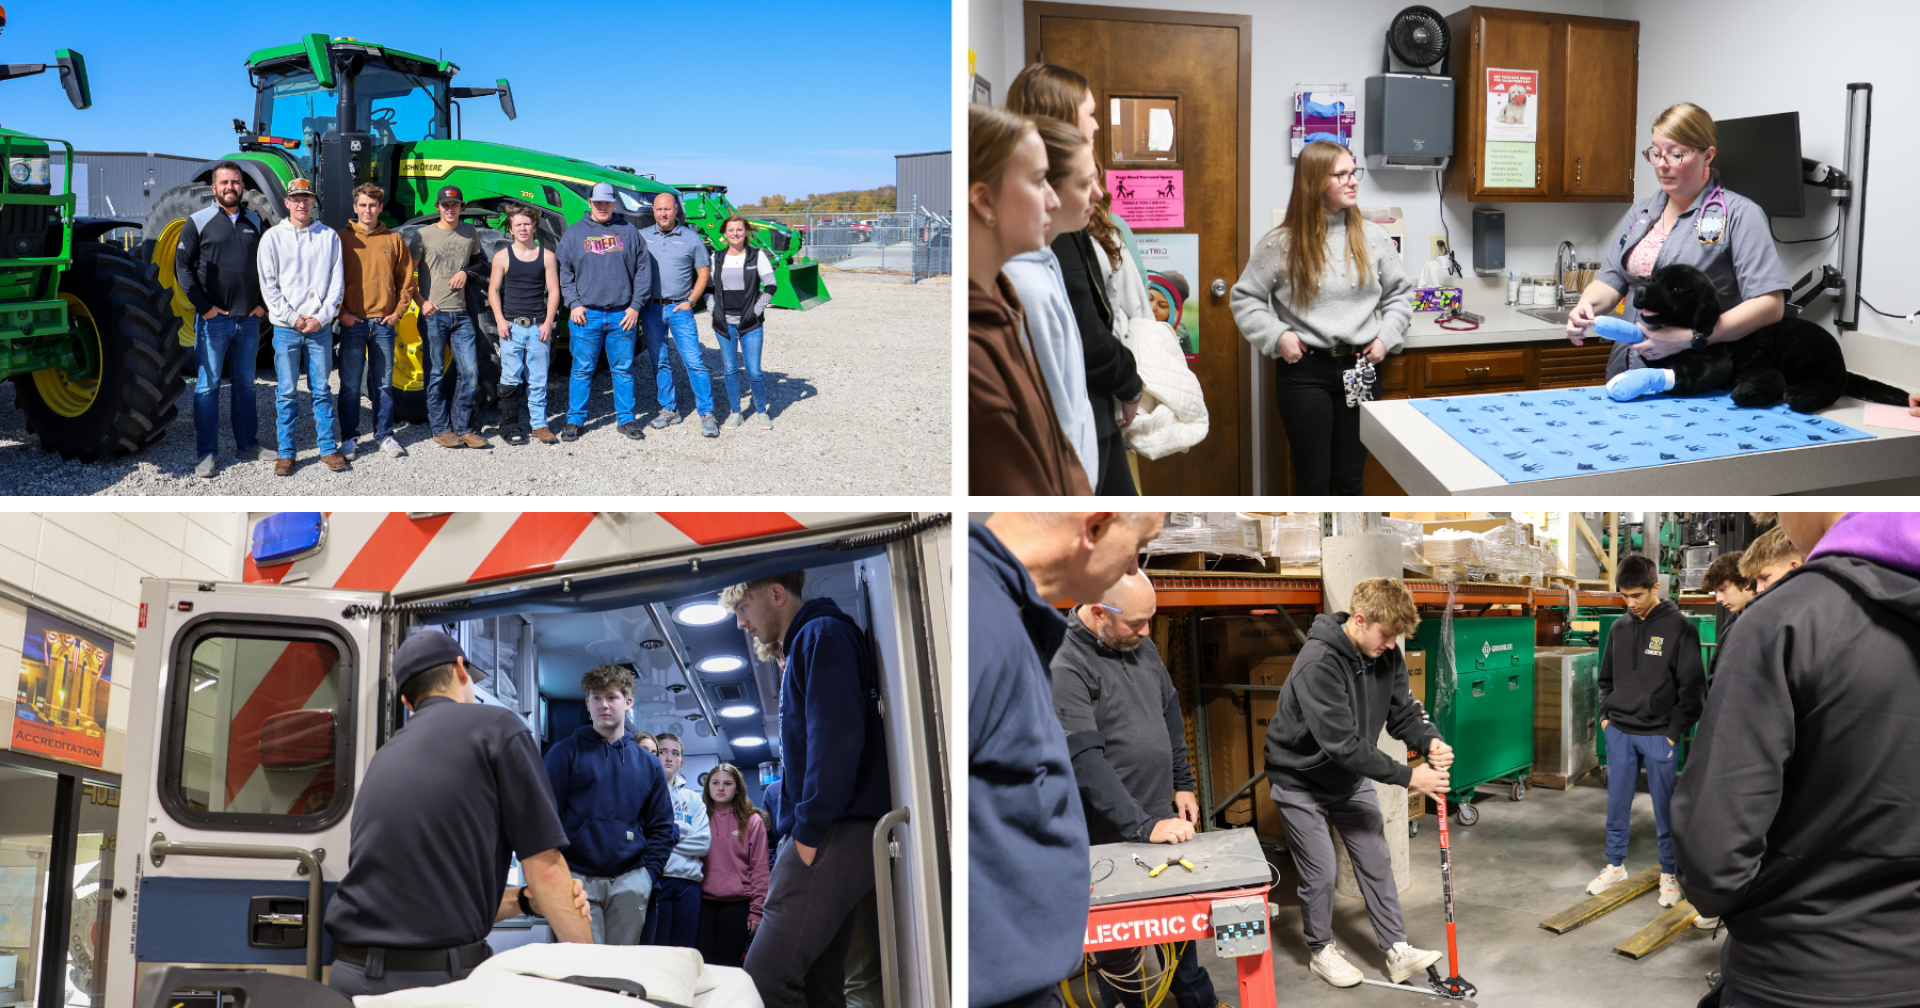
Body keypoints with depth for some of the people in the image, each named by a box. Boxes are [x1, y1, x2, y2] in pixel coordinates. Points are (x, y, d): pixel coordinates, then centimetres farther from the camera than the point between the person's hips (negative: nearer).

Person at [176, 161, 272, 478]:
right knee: (208, 385, -2)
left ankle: (247, 445, 23)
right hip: (213, 320, -4)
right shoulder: (198, 222, -2)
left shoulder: (254, 223, 11)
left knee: (245, 383, 13)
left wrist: (263, 302, 5)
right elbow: (183, 267, -4)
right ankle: (206, 454, 2)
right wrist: (204, 306, -11)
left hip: (249, 319, 4)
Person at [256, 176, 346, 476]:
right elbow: (268, 285, -1)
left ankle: (328, 448, 14)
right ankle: (286, 453, 9)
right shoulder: (273, 237, 3)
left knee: (322, 390, 6)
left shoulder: (329, 237, 6)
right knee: (287, 393, 2)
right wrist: (292, 318, -9)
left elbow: (337, 281, 3)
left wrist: (322, 317, -8)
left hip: (320, 327, 1)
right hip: (286, 328, -1)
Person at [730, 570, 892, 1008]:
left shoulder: (822, 635, -5)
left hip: (831, 838, -10)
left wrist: (809, 829, -18)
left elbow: (837, 738, -18)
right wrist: (803, 828, 17)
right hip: (828, 839, 10)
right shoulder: (802, 648, 25)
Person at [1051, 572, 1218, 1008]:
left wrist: (1182, 784, 15)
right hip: (1111, 837, -8)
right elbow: (1085, 760, -27)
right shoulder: (1064, 667, -22)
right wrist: (1143, 827, -29)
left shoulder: (1141, 645, 5)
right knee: (1121, 950, 3)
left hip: (1161, 820, 8)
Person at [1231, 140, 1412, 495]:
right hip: (1305, 371, -2)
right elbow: (1244, 298, 3)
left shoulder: (1372, 237, 4)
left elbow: (1400, 292, 13)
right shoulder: (1281, 244, -4)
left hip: (1360, 369, 3)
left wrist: (1387, 337, 0)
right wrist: (1277, 335, -9)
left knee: (1350, 478, 10)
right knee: (1313, 479, 3)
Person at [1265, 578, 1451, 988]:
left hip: (1351, 777, 7)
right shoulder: (1318, 664, -35)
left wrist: (1431, 742, -26)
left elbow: (1403, 711, -3)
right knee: (1321, 870, 0)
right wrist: (1408, 776, -32)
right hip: (1301, 780, -7)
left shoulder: (1386, 654, -10)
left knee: (1376, 861, 8)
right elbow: (1343, 743, -36)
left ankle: (1396, 950, 17)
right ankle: (1322, 950, 21)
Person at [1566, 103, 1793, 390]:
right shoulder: (1641, 212, 20)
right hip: (1629, 370, 5)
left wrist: (1691, 338, -20)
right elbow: (1610, 279, 17)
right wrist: (1588, 305, -8)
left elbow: (1770, 304, -11)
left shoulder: (1739, 214, -1)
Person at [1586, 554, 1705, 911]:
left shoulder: (1678, 627, -8)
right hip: (1619, 732, 5)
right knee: (1617, 804, 12)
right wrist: (1606, 715, 8)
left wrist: (1675, 730, -11)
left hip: (1658, 735, -4)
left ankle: (1669, 872, 17)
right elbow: (1606, 678, 19)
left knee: (1665, 807, 4)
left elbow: (1692, 685, -8)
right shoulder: (1619, 628, 7)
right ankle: (1615, 864, 25)